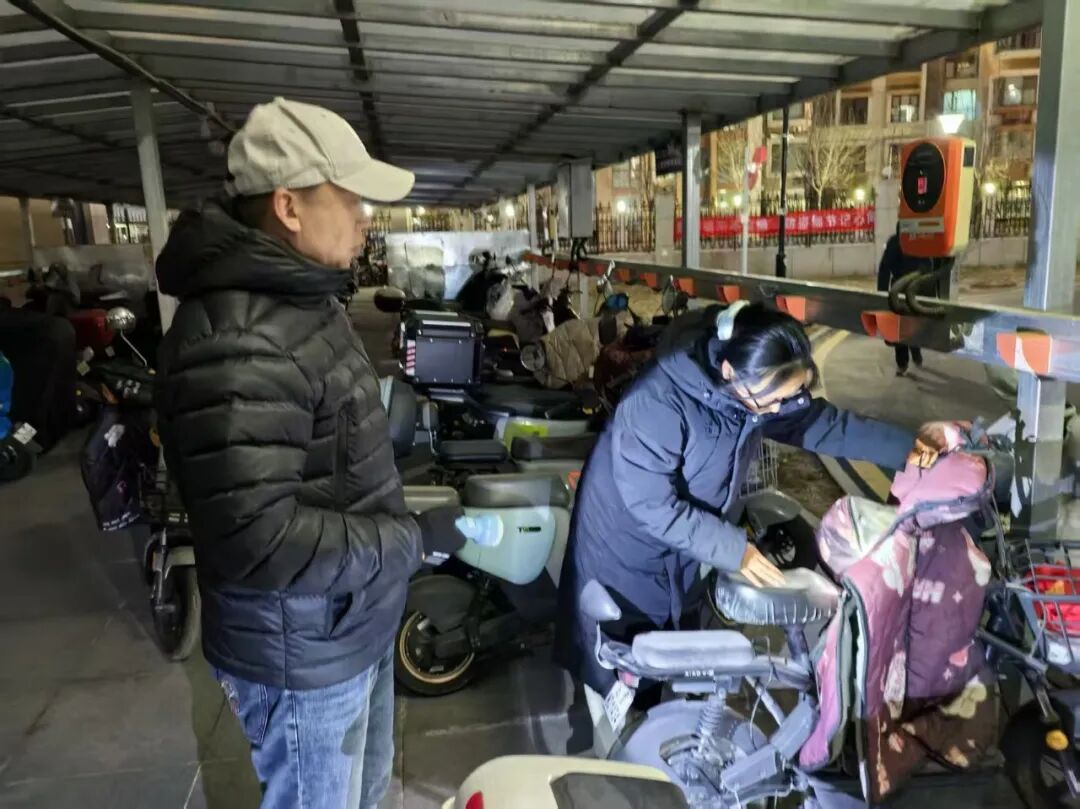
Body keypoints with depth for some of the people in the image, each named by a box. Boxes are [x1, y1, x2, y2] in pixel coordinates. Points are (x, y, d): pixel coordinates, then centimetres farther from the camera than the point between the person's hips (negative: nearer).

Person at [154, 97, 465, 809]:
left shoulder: (306, 295, 6)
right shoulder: (237, 339, -29)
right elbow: (260, 538, -33)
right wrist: (413, 539, -24)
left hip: (357, 621, 9)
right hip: (303, 652, -9)